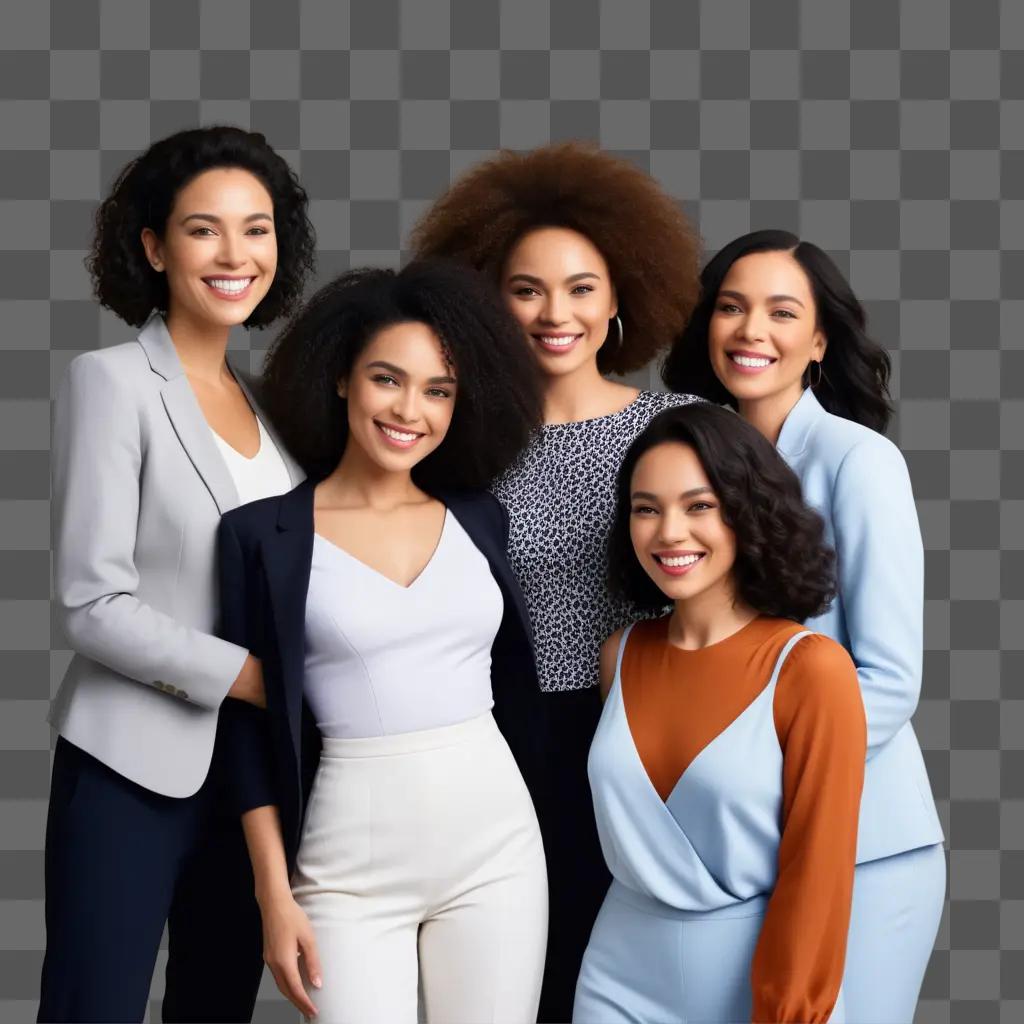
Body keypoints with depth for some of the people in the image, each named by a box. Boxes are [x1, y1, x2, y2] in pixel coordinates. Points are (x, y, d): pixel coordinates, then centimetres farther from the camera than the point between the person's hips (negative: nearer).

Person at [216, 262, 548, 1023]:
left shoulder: (479, 519, 7)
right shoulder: (263, 532, -3)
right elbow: (253, 727, -2)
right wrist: (275, 896, -5)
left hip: (495, 843, 3)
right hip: (351, 860, -3)